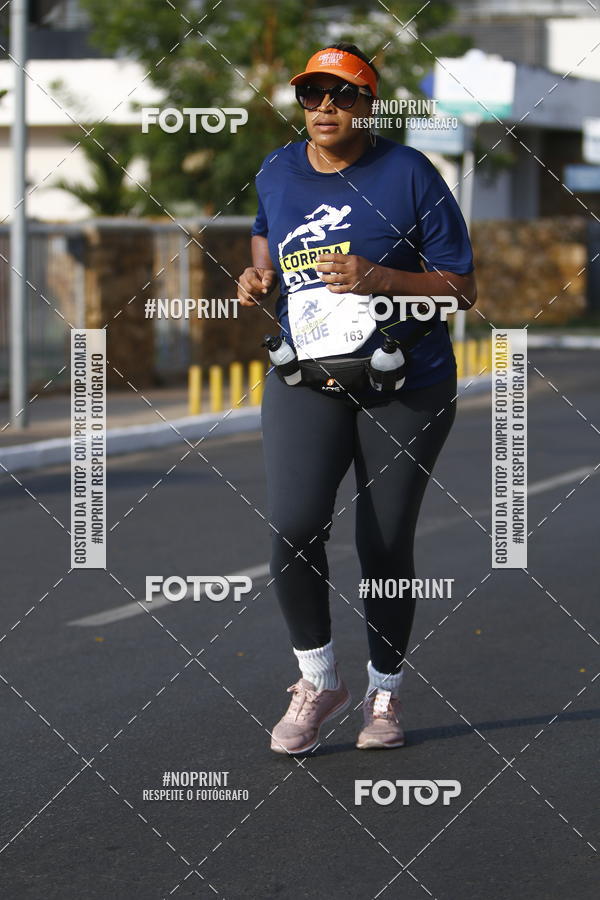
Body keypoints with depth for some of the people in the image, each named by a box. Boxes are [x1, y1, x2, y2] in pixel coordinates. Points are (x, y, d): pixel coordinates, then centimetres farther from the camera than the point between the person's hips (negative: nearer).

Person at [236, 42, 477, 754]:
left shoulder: (410, 175, -7)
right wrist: (257, 278, 5)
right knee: (292, 530, -15)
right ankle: (318, 681, 5)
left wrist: (377, 278, -21)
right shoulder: (276, 173, 5)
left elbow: (462, 289, -6)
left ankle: (384, 694, 24)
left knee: (385, 547, 3)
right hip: (305, 381, 3)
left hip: (406, 389, -2)